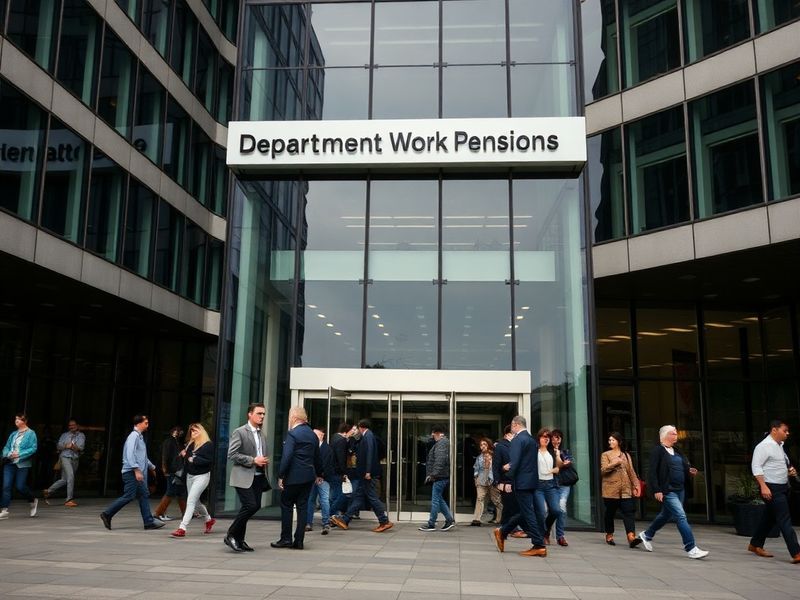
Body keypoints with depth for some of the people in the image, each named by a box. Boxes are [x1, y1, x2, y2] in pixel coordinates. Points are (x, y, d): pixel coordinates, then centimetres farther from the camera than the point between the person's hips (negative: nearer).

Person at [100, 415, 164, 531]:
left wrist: (151, 467, 36)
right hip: (132, 473, -10)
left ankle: (149, 522, 7)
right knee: (128, 496, -10)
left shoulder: (140, 437, 18)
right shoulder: (134, 436, -12)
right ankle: (107, 514, 1)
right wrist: (137, 470, -27)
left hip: (139, 473, 10)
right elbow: (130, 454, -23)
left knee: (144, 496, 7)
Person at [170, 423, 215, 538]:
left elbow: (209, 460, -19)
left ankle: (182, 528, -16)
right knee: (195, 501, 17)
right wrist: (183, 455, -2)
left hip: (201, 476, -8)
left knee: (191, 501, -14)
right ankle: (208, 520, 40)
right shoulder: (190, 445, 11)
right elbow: (186, 459, 19)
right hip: (189, 475, 8)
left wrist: (194, 460, -19)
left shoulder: (208, 445, -11)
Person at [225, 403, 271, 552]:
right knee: (251, 505, -16)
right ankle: (231, 536, 0)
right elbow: (232, 454, -14)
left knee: (255, 506, 5)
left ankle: (239, 540, 17)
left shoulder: (263, 435, 18)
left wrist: (264, 461, 9)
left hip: (258, 477, 8)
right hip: (244, 477, -8)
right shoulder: (239, 432, -6)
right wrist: (253, 460, -17)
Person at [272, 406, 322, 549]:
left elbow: (287, 457, -18)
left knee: (286, 506, 5)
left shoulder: (292, 434, -12)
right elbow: (316, 456, 18)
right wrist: (318, 473, 29)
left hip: (293, 477, -7)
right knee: (303, 507, 8)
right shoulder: (313, 434, 11)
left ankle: (286, 539, 7)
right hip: (308, 476, 7)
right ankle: (299, 540, 9)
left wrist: (281, 476, -14)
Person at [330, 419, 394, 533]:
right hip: (365, 474, 10)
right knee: (357, 496, 10)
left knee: (372, 497, -5)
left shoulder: (368, 436, -12)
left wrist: (368, 472, -25)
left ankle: (385, 521, 0)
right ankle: (345, 520, 15)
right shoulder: (367, 436, 17)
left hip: (368, 474, -10)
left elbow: (369, 454, -21)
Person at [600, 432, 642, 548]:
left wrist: (636, 485, 5)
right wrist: (614, 463, -23)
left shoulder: (626, 455, 14)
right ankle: (609, 536, 22)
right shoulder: (605, 455, 3)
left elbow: (631, 472, 14)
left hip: (626, 490, 2)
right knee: (610, 513, 6)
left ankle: (631, 537, -20)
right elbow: (603, 470, -10)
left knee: (629, 512, -11)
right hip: (611, 490, -2)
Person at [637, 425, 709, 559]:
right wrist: (657, 490, -20)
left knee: (666, 515, 19)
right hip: (667, 491, -9)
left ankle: (647, 535, 38)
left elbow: (683, 467, 25)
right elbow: (652, 472, -14)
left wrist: (689, 471, 3)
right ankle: (691, 549, -9)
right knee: (681, 516, -13)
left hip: (680, 489, 9)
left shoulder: (676, 451, 15)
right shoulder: (657, 451, -10)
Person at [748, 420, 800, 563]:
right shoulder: (764, 446, -14)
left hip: (782, 487, 10)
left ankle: (755, 545, 27)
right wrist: (763, 486, -26)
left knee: (770, 518, 16)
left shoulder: (779, 446, 15)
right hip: (772, 489, -10)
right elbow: (756, 467, -19)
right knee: (785, 520, -12)